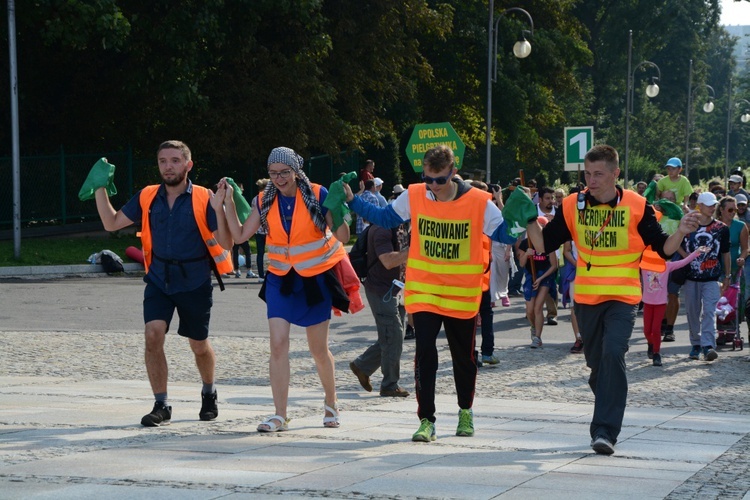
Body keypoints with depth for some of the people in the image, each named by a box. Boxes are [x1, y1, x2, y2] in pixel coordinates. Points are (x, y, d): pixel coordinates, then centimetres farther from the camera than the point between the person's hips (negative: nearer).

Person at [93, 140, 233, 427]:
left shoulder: (204, 199, -11)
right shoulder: (147, 198, 1)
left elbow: (226, 244, -15)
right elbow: (112, 223, 7)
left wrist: (219, 209, -28)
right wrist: (100, 188, -2)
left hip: (195, 282, -2)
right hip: (159, 280, 2)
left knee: (199, 346, 11)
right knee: (153, 335, -16)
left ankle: (209, 394, 40)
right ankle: (161, 407, -6)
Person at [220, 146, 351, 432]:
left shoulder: (318, 195, -11)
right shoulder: (265, 202, 0)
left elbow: (342, 237, -13)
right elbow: (240, 235, 2)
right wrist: (229, 203, -4)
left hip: (316, 279, -2)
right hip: (280, 280, 3)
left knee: (318, 349, 7)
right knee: (278, 345, -9)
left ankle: (331, 404, 32)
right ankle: (280, 416, -6)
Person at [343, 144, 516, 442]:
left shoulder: (478, 202, -11)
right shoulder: (413, 196, -5)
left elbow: (504, 234, -5)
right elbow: (385, 218, 10)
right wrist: (352, 201, 2)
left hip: (462, 296, 0)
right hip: (423, 292, 0)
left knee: (464, 356, 14)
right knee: (425, 353, -11)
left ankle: (465, 411, 37)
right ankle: (426, 420, -3)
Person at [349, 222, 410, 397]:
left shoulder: (398, 229, 14)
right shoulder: (381, 229, -18)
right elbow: (388, 261, -27)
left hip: (393, 289, 10)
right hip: (381, 290, -10)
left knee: (391, 337, 13)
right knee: (393, 338, -6)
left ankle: (362, 365, 26)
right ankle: (390, 386, 3)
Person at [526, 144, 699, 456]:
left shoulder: (636, 206, -5)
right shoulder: (573, 206, 1)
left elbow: (663, 249, -3)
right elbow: (543, 244, 5)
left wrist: (680, 233, -21)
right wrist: (529, 219, -11)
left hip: (623, 297, -3)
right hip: (586, 298, 3)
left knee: (613, 355, -19)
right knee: (596, 363, 12)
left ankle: (605, 431, -19)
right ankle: (609, 411, 35)